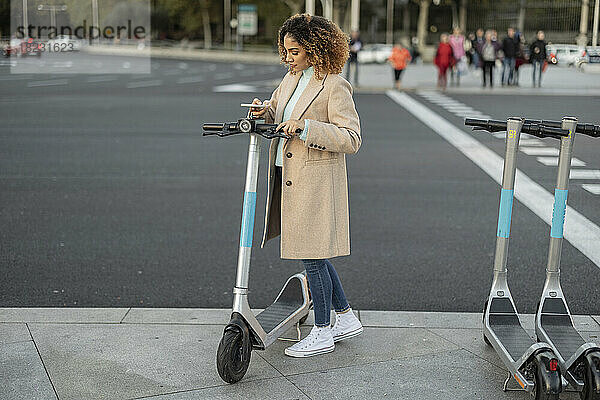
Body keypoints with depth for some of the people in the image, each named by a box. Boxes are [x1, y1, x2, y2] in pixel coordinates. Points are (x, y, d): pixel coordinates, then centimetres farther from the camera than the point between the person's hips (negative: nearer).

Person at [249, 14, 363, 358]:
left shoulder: (335, 87, -13)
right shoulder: (292, 79, 12)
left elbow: (351, 138, -18)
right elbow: (276, 113, 25)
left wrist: (306, 127, -27)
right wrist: (263, 113, 1)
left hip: (316, 182, -9)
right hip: (289, 178, 9)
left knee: (312, 255, -1)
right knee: (313, 254, 16)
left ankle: (322, 333, 13)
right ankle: (347, 318, 30)